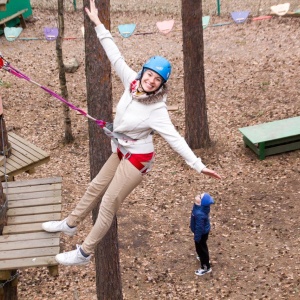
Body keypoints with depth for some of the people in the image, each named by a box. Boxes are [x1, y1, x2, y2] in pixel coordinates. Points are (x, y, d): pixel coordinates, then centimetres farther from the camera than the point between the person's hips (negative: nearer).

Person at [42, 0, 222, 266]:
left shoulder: (157, 110, -27)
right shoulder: (132, 82, -11)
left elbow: (175, 139, -29)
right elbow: (115, 57, -5)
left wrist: (198, 165, -35)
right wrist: (99, 25, -2)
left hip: (138, 157, -7)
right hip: (121, 151, 8)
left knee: (109, 203, -1)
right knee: (96, 187, 22)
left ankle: (84, 253, 12)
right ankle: (70, 224, 43)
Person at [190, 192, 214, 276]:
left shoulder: (199, 214, -44)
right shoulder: (203, 205, -19)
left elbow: (199, 227, -30)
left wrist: (197, 237, -16)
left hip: (202, 232, -8)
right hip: (204, 230, 8)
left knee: (200, 248, 15)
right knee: (202, 246, 34)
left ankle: (205, 267, 36)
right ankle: (204, 257, 61)